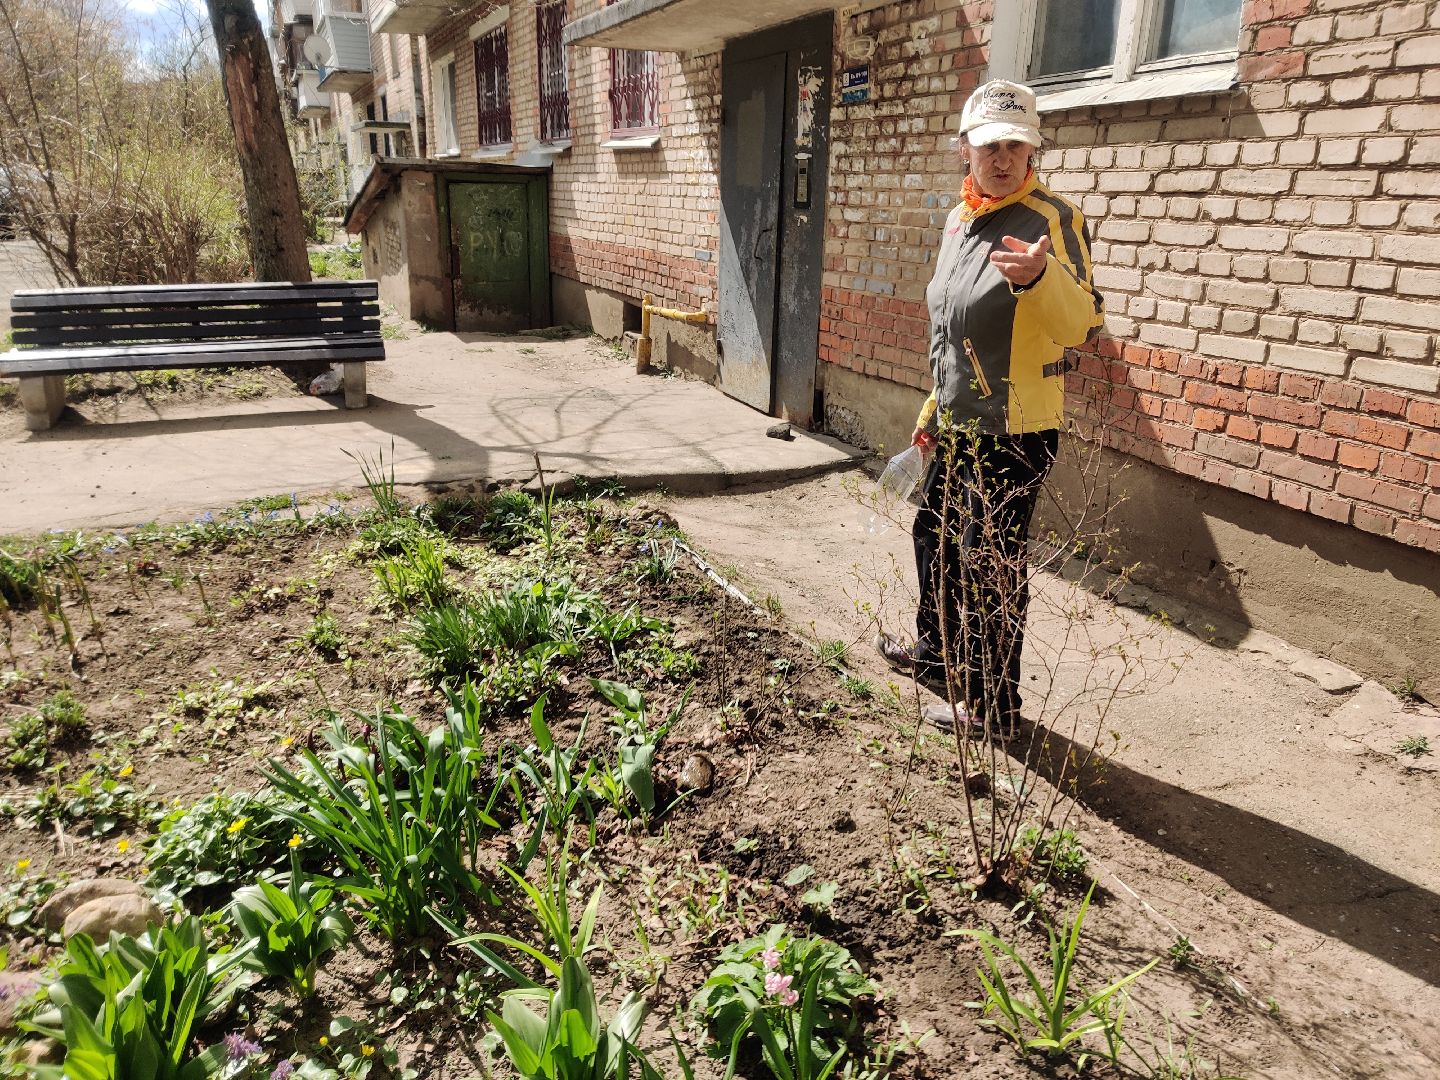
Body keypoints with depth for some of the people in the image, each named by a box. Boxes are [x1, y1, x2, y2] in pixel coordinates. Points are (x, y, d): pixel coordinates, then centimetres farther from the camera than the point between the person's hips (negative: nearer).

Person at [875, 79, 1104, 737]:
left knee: (989, 567, -1)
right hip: (961, 427, 8)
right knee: (936, 536, 21)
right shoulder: (960, 219, 11)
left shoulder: (1052, 219, -13)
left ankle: (992, 708, 16)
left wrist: (1040, 276, -45)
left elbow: (1080, 326, -26)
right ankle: (937, 653, 44)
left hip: (1015, 430, -8)